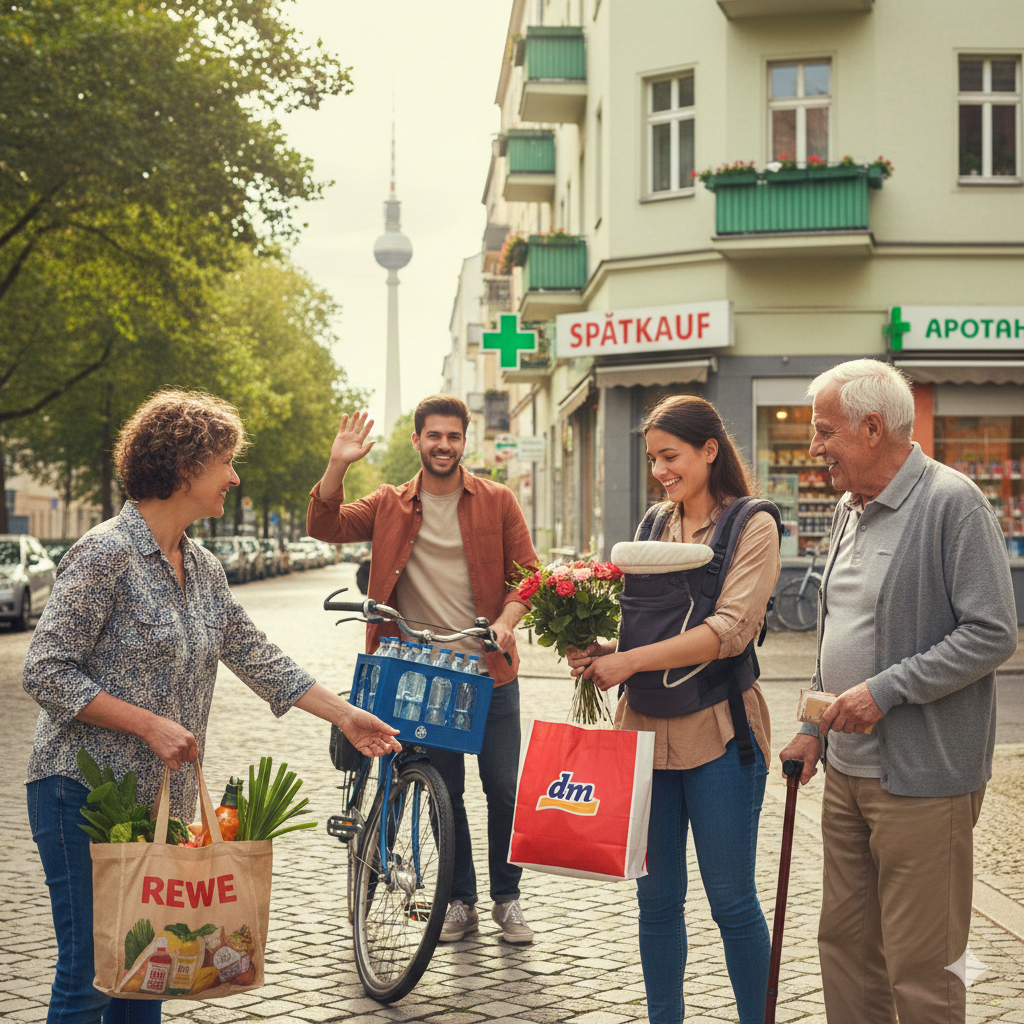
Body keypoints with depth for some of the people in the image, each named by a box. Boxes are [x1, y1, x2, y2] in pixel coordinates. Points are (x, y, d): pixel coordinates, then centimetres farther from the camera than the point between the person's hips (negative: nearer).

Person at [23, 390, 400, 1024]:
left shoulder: (204, 570, 12)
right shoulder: (107, 554, -13)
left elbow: (257, 656, 15)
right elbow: (47, 672, -15)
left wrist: (344, 714, 11)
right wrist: (151, 725, -18)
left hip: (163, 798, 8)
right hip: (87, 792, -8)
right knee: (91, 973, -5)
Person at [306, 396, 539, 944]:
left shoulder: (497, 501, 2)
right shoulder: (390, 506, 5)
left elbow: (526, 574, 1)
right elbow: (324, 525, -4)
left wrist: (505, 623, -17)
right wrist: (338, 465, -18)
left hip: (489, 672, -1)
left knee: (503, 788, 2)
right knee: (444, 790, 9)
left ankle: (507, 899, 19)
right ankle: (461, 901, 22)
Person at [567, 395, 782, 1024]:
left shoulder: (752, 527, -4)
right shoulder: (653, 525, 12)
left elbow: (732, 629, -16)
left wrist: (630, 660, -21)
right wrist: (602, 651, -4)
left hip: (717, 735, -5)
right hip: (647, 730, 5)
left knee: (732, 902, 4)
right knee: (657, 897, 11)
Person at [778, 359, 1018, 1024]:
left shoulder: (952, 502, -13)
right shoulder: (851, 510, 14)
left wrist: (887, 689, -19)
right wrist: (815, 727, 18)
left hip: (922, 776, -8)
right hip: (847, 769, 8)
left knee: (921, 967, -2)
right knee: (845, 942, 15)